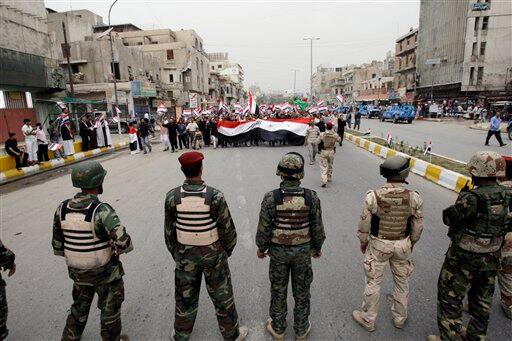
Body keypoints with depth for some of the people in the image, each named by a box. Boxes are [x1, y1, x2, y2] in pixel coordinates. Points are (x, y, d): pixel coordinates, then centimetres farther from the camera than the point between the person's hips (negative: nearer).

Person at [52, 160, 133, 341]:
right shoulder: (101, 210, -28)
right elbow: (122, 242, -35)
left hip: (78, 272, 5)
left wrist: (76, 255, 17)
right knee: (110, 308, 19)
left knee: (80, 306, 29)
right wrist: (122, 249, -13)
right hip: (105, 272, -5)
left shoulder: (62, 209, -9)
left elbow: (57, 245, 1)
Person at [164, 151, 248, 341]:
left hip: (185, 255, 2)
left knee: (185, 297, 22)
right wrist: (228, 249, 6)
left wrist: (175, 254, 13)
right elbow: (227, 228, -13)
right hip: (213, 254, -2)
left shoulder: (172, 197, -14)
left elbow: (169, 231, -4)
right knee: (222, 296, 18)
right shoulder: (215, 196, -22)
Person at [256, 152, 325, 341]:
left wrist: (261, 248, 5)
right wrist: (317, 248, 11)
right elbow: (317, 228, -7)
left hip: (278, 251, -1)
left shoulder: (271, 198, -22)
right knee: (302, 291, 21)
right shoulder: (312, 197, -18)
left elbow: (264, 228, -14)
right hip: (303, 251, 1)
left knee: (278, 290, 19)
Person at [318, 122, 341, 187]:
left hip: (324, 151, -3)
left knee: (323, 166, -1)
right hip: (331, 151, 3)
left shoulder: (322, 134, -15)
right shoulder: (334, 135, -7)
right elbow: (339, 140, 9)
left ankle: (324, 181, -14)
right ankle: (329, 178, 36)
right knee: (330, 165, 22)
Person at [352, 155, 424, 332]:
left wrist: (363, 241, 6)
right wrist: (412, 243, 15)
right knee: (402, 282, 23)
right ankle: (399, 318, 44)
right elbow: (418, 227, -4)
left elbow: (364, 224, -13)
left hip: (378, 244, -2)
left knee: (373, 282, 15)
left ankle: (368, 319, 33)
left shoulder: (373, 196, -23)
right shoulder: (414, 198, -17)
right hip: (403, 245, 2)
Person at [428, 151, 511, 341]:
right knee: (482, 300, 23)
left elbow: (448, 218, -16)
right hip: (492, 259, 8)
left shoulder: (472, 199, -28)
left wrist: (463, 199, -4)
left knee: (450, 297, 10)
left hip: (464, 259, -7)